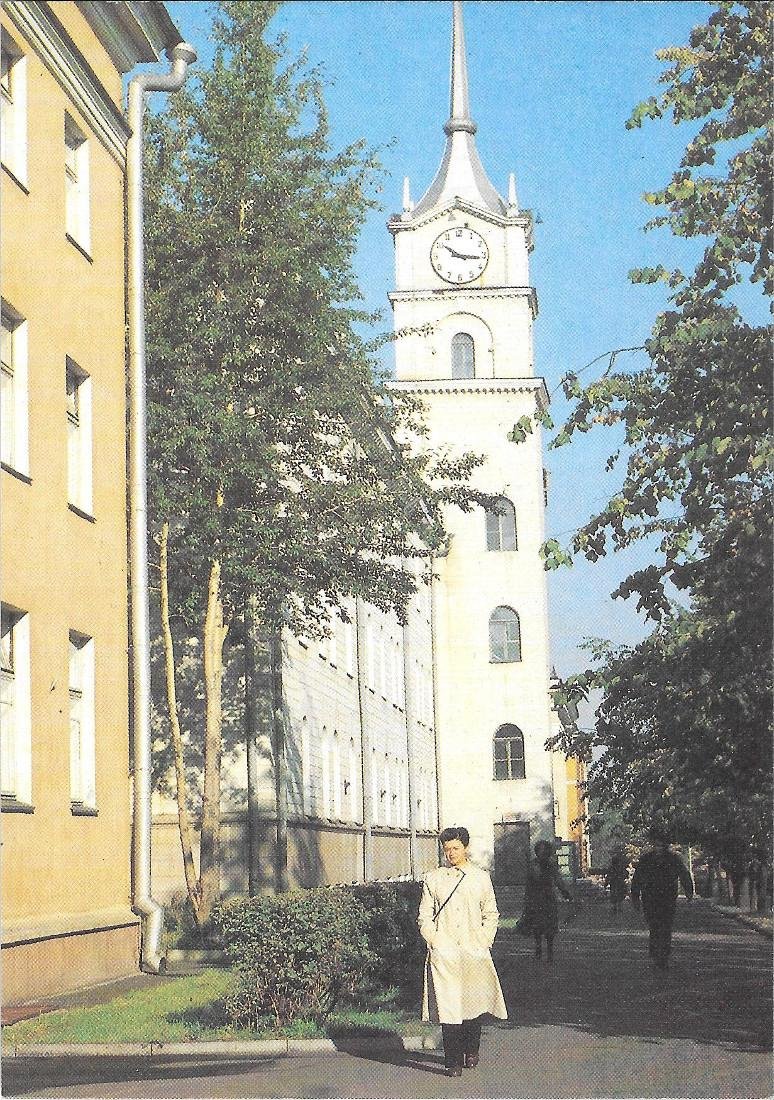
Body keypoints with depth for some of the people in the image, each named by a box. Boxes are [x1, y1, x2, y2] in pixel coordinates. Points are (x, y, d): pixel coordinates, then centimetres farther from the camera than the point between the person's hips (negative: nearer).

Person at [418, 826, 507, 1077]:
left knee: (474, 1003, 5)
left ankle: (472, 1052, 24)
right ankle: (453, 1061, -7)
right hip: (444, 953, -1)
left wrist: (482, 941, 2)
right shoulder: (433, 879, 8)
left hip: (474, 952, 1)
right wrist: (435, 942, -3)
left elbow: (491, 914, 13)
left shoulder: (480, 877, 9)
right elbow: (424, 917, 10)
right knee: (448, 1006, -9)